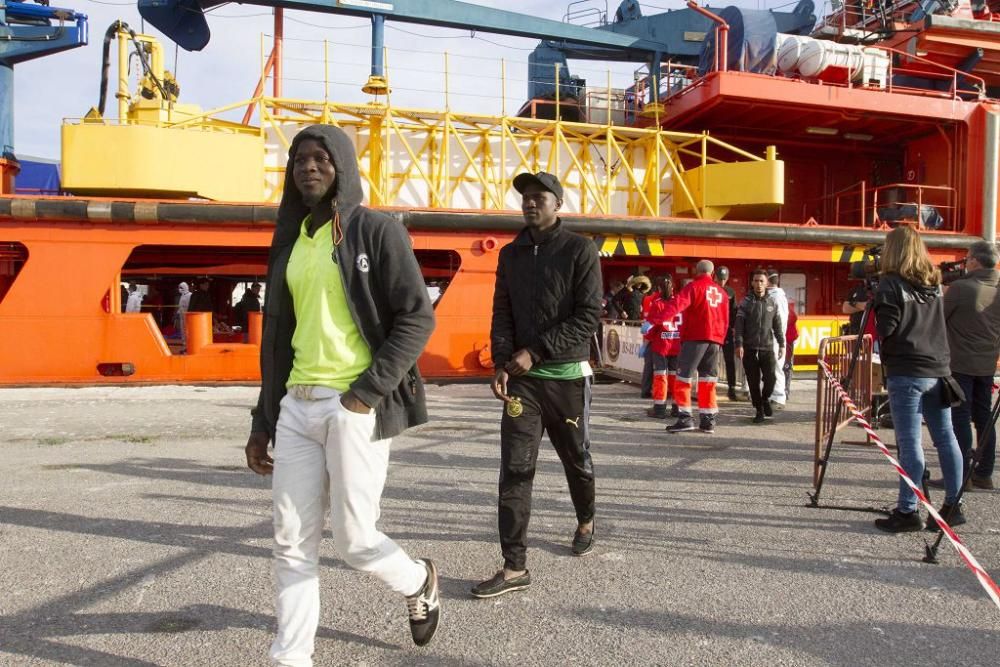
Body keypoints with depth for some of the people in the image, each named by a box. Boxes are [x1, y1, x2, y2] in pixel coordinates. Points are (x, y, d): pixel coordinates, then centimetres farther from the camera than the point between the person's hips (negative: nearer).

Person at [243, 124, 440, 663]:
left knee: (353, 539, -1)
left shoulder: (376, 230, -2)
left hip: (354, 405, -6)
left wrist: (367, 392, -16)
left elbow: (417, 317, -9)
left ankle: (419, 582, 30)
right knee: (292, 543, 5)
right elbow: (277, 336, 17)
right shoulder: (291, 239, 16)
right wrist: (263, 420, 15)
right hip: (296, 405, 6)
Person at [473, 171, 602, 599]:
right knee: (515, 468, -5)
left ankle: (586, 521, 44)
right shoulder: (511, 254, 10)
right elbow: (502, 314, 9)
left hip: (567, 375, -3)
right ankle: (515, 567, -1)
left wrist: (535, 351, -16)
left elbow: (588, 316, -11)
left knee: (575, 458, 15)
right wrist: (502, 364, -7)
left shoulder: (579, 250, -4)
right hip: (521, 377, 3)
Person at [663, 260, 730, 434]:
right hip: (714, 340, 6)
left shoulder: (693, 286, -1)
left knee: (683, 377, -2)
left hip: (695, 337, -6)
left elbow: (678, 305, -18)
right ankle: (708, 420, 12)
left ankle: (685, 418, -8)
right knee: (708, 380, 12)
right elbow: (725, 321, 19)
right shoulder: (722, 293, 17)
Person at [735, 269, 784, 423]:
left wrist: (781, 344, 9)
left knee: (770, 378, -7)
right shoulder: (746, 302, 0)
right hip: (750, 349, -1)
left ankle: (765, 398, 23)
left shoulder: (772, 302, 7)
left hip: (767, 348, 1)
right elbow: (739, 325, -6)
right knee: (753, 381, 2)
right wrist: (739, 344, -14)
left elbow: (777, 325, 11)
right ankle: (759, 410, 16)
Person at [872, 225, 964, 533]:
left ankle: (907, 511, 0)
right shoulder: (934, 282, 13)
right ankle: (953, 506, 19)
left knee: (909, 443, -4)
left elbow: (886, 329, -13)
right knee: (946, 438, 11)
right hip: (938, 369, 7)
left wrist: (875, 306, 4)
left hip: (906, 373, -7)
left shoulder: (891, 283, -9)